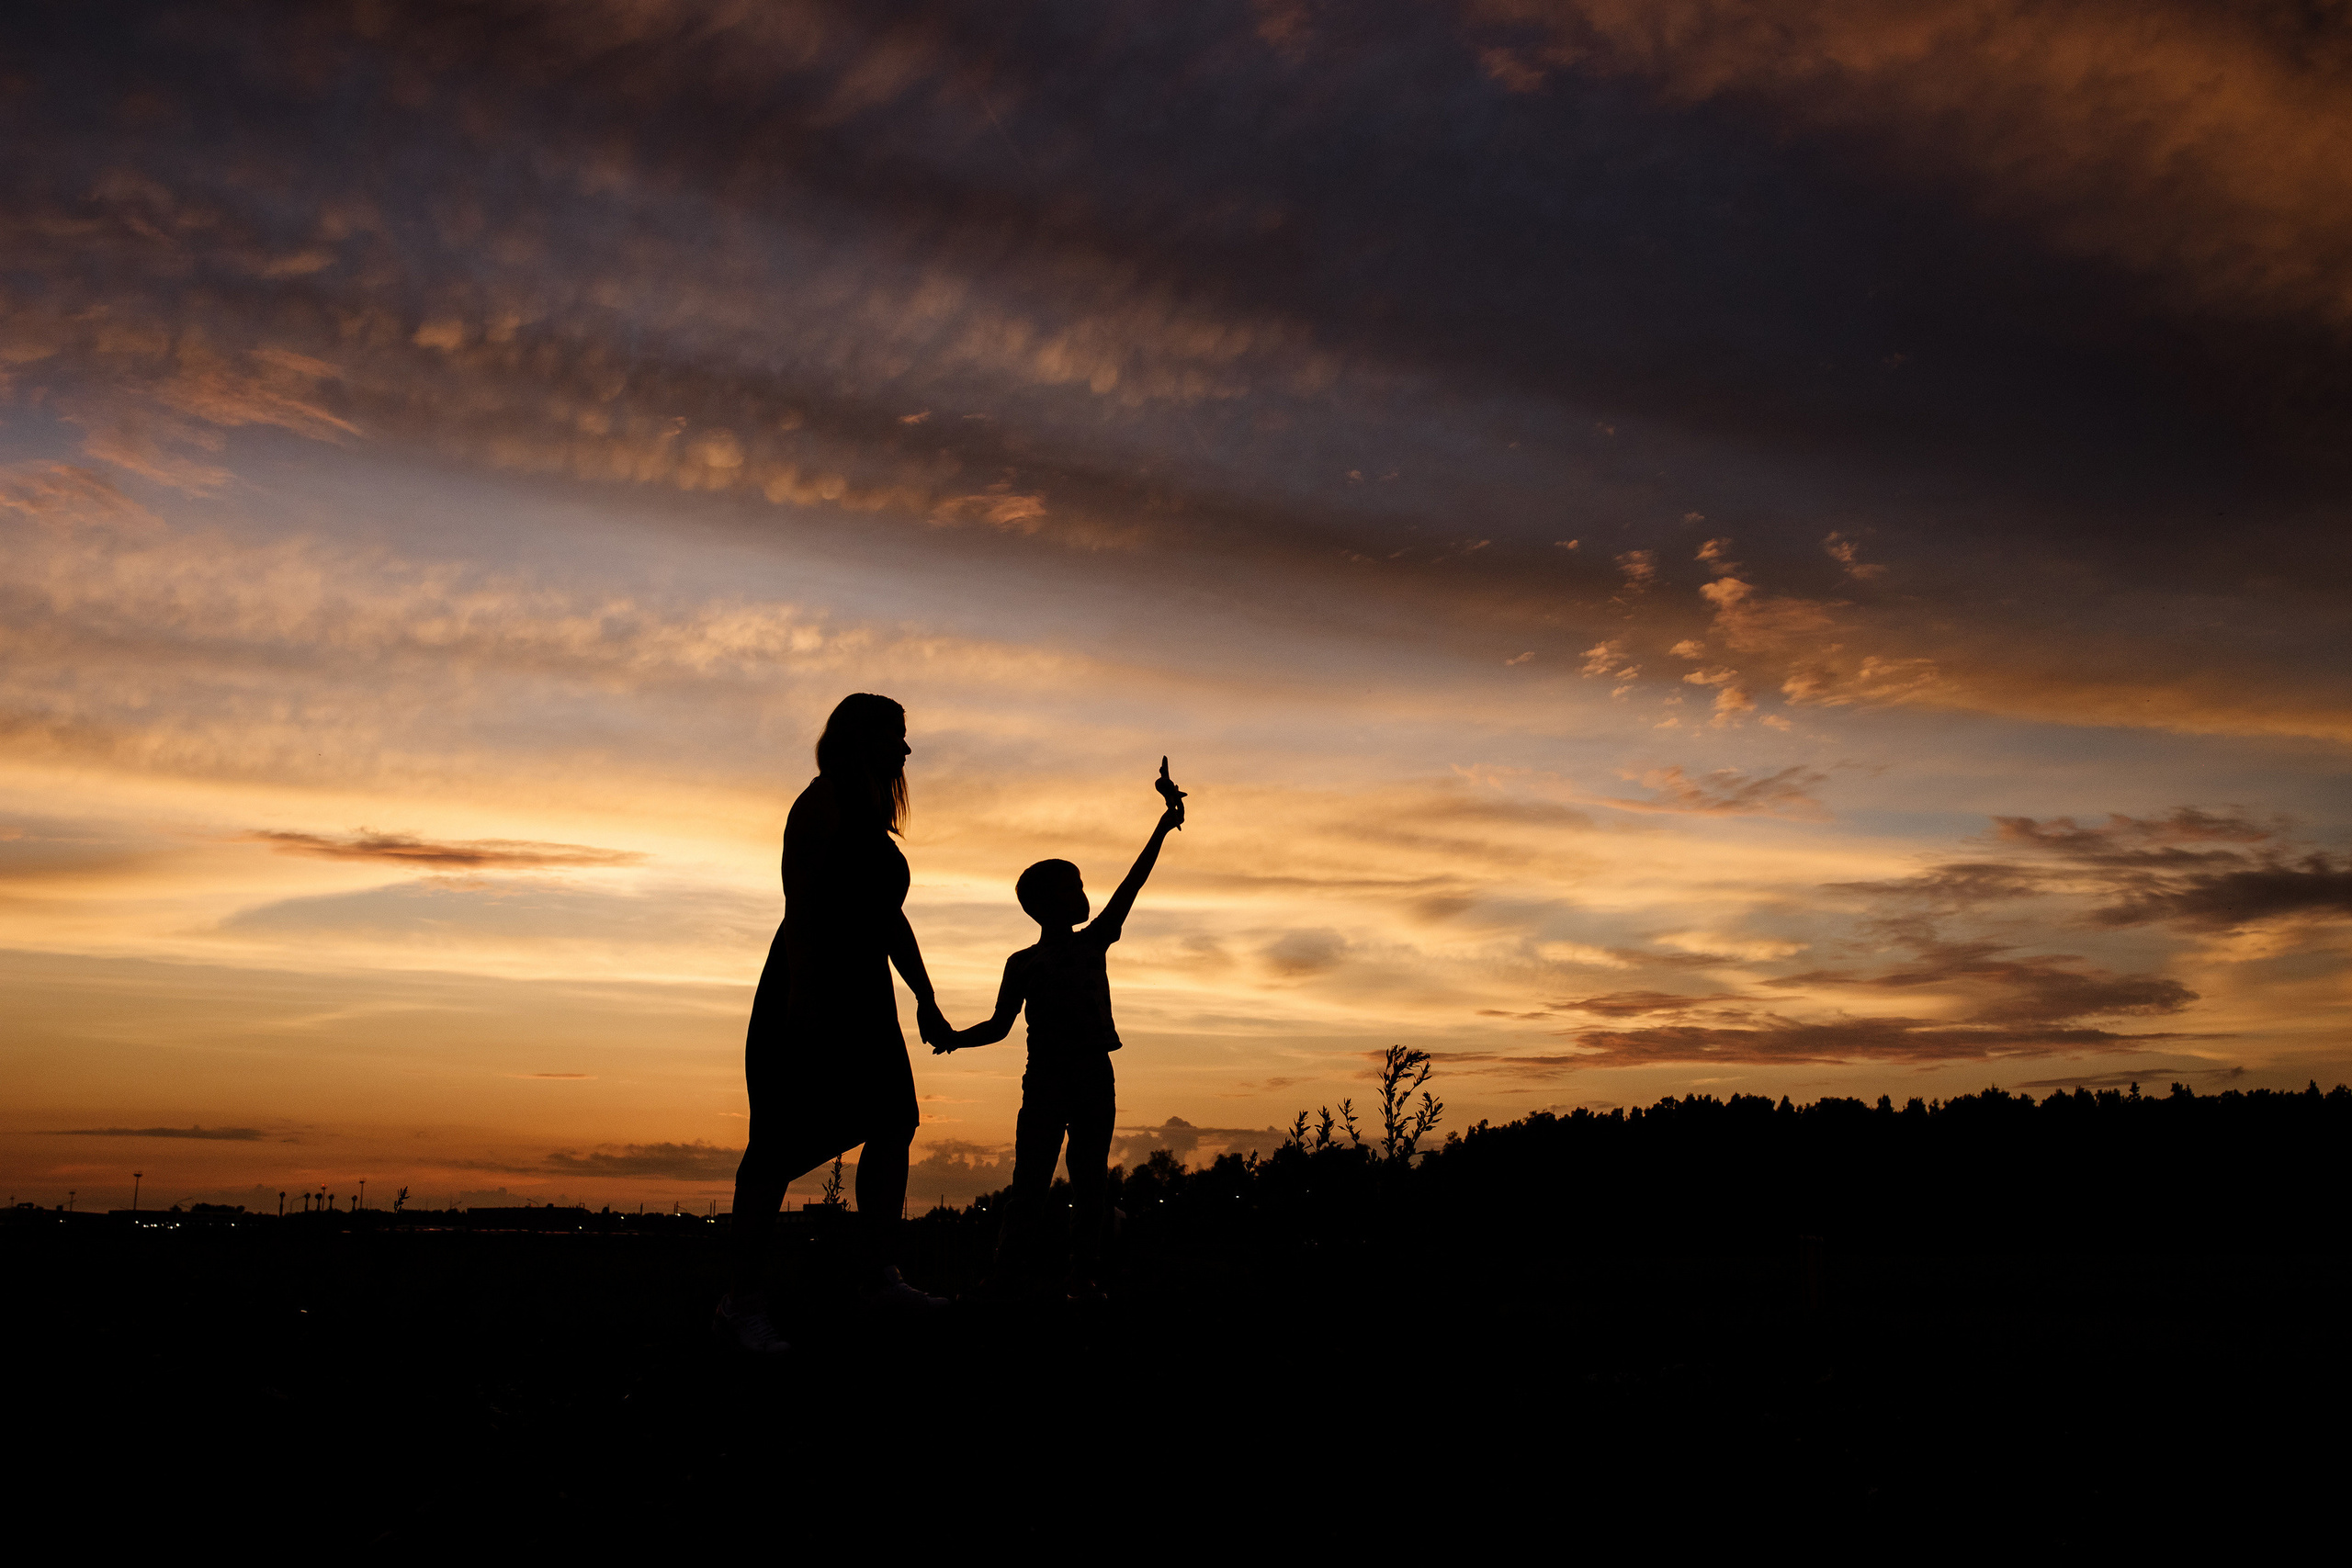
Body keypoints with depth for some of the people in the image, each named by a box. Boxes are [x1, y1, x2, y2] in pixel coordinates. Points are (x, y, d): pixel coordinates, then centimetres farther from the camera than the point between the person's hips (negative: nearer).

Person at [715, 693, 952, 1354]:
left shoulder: (873, 818, 22)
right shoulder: (823, 802, -6)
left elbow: (891, 919, 26)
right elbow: (800, 900, -17)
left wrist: (925, 1000, 24)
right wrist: (801, 990, -26)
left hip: (863, 996, 10)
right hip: (810, 995, -10)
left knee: (892, 1122, 2)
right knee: (782, 1140, -9)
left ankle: (880, 1276, 5)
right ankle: (743, 1301, -6)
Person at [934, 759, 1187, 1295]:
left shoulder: (1094, 944, 13)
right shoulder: (1023, 963, 8)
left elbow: (1132, 884, 8)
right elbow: (1000, 1025, 9)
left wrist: (1164, 826, 4)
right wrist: (956, 1038, -10)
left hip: (1094, 1078, 3)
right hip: (1044, 1079, -2)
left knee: (1089, 1181, 0)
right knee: (1031, 1183, -8)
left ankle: (1082, 1277, 1)